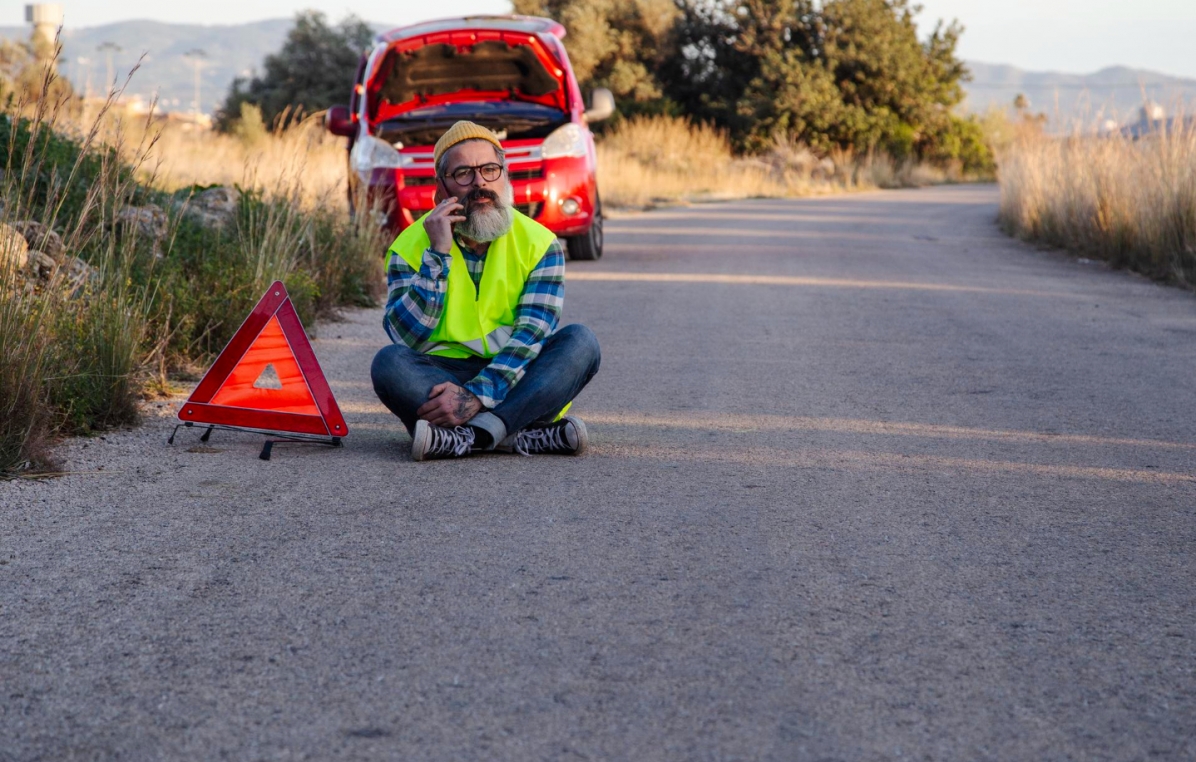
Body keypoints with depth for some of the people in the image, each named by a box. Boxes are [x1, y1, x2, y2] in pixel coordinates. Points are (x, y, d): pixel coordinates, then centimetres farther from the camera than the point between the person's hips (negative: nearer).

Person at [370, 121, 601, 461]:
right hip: (442, 378, -1)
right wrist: (438, 255, -17)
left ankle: (468, 436, -36)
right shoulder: (410, 246, 0)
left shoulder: (539, 243, -1)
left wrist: (478, 396, -28)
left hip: (517, 380, 1)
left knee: (580, 341, -25)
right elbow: (408, 339, -12)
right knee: (390, 361, -29)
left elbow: (532, 334, -13)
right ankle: (526, 435, -36)